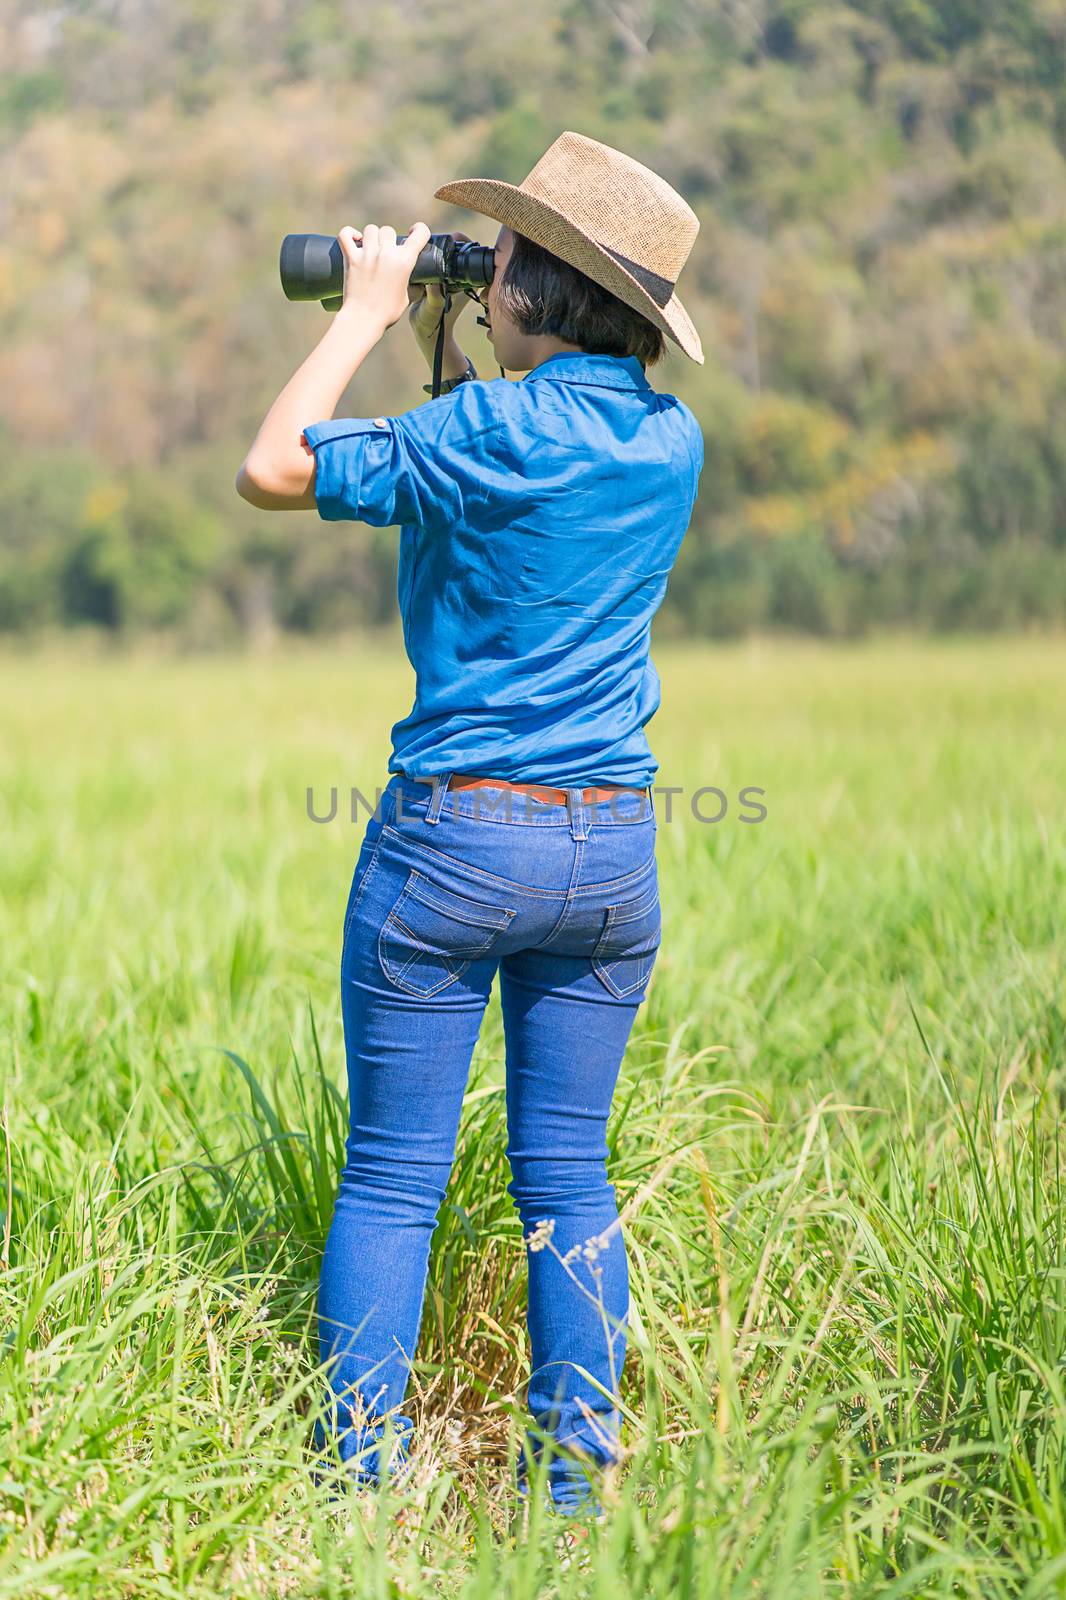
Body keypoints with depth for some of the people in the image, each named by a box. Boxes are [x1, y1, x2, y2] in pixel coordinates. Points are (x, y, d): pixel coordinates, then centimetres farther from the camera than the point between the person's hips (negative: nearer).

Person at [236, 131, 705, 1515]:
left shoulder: (488, 430, -14)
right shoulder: (673, 440, 5)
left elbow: (272, 472, -8)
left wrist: (365, 312, 1)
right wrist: (441, 343, 17)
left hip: (455, 835, -5)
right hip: (613, 844, 5)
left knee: (392, 1177, 4)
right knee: (567, 1176, 11)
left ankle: (364, 1480, 7)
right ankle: (579, 1480, 13)